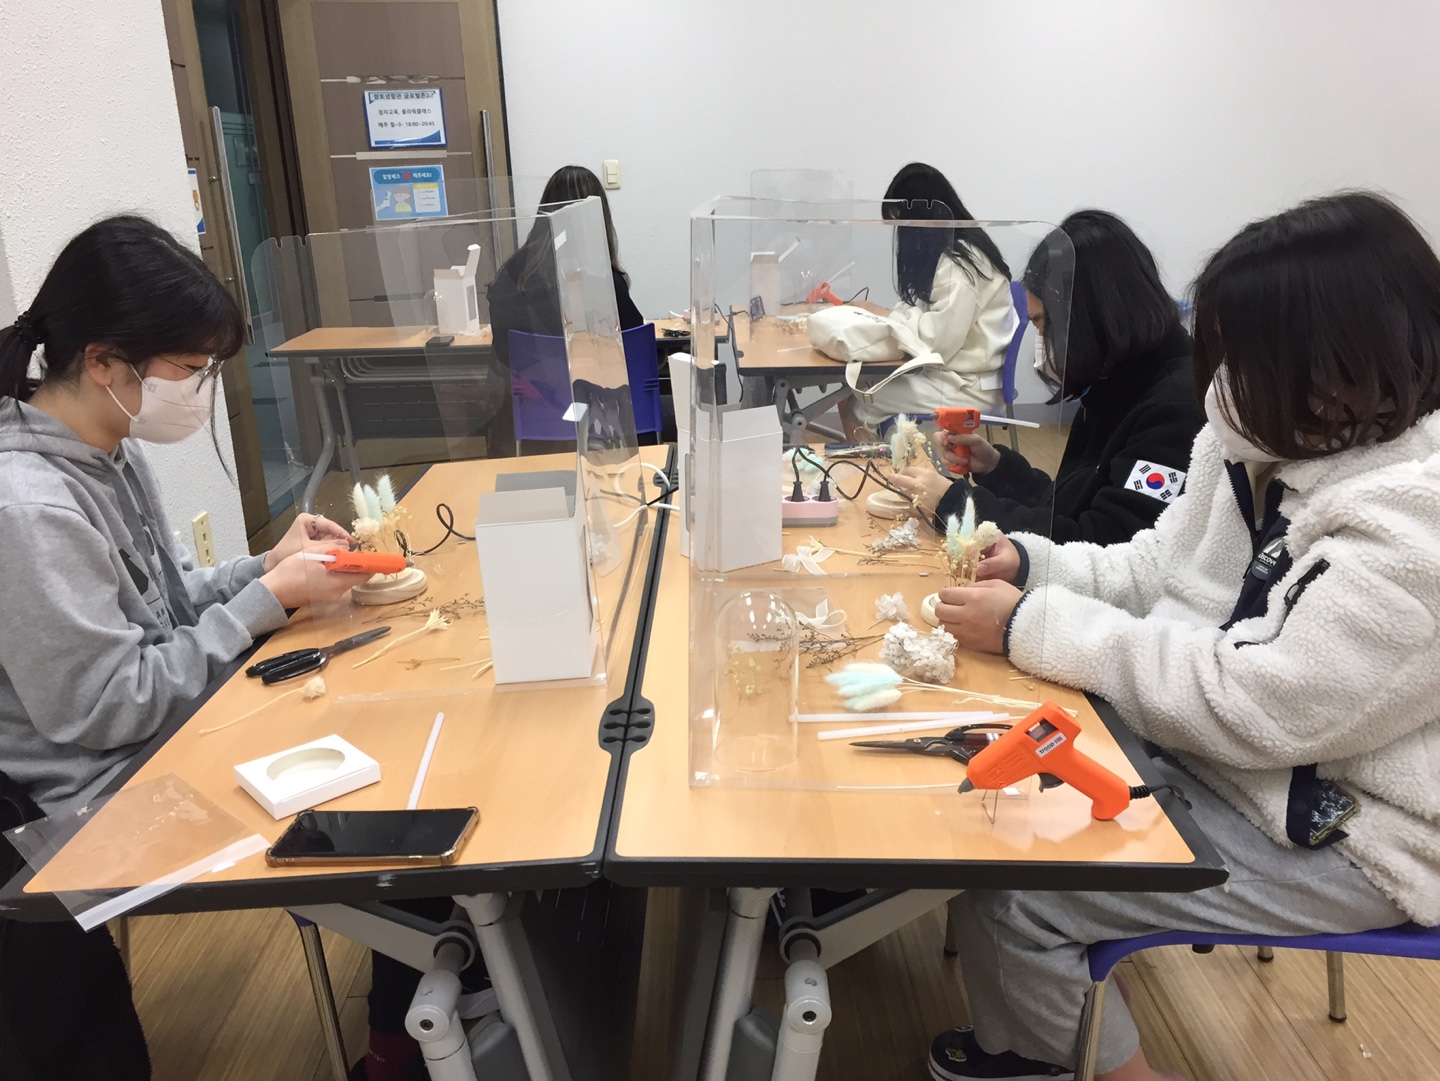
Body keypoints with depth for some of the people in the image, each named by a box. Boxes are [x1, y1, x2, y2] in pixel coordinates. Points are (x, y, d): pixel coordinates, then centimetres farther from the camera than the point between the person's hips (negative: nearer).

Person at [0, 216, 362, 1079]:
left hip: (171, 732, 8)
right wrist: (270, 600, -20)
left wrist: (266, 567, -6)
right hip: (113, 799, -8)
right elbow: (105, 709, -23)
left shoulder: (111, 450, 1)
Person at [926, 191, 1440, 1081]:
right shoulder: (1272, 436, -1)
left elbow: (1256, 707, -31)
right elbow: (1161, 570, 9)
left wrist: (1035, 628, -26)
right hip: (1217, 743, 8)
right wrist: (1035, 566, -9)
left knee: (1010, 894, -15)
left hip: (1339, 831, -8)